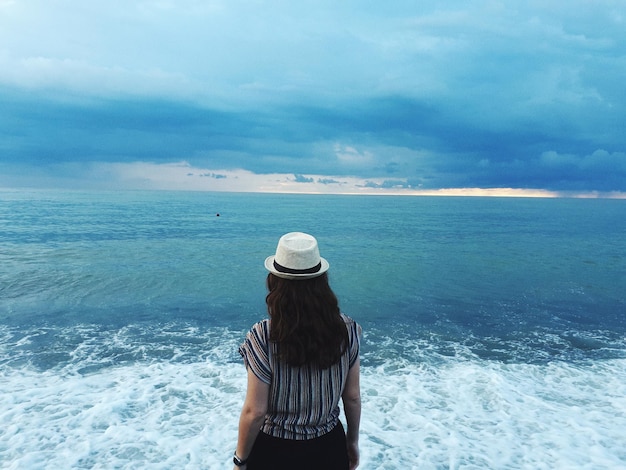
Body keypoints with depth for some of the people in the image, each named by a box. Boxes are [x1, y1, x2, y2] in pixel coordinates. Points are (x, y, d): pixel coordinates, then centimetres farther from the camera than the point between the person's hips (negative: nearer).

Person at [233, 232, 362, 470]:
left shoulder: (262, 337, -25)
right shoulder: (347, 330, -15)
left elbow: (254, 412, -17)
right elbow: (352, 397, -4)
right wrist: (353, 440, 13)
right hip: (329, 447, 3)